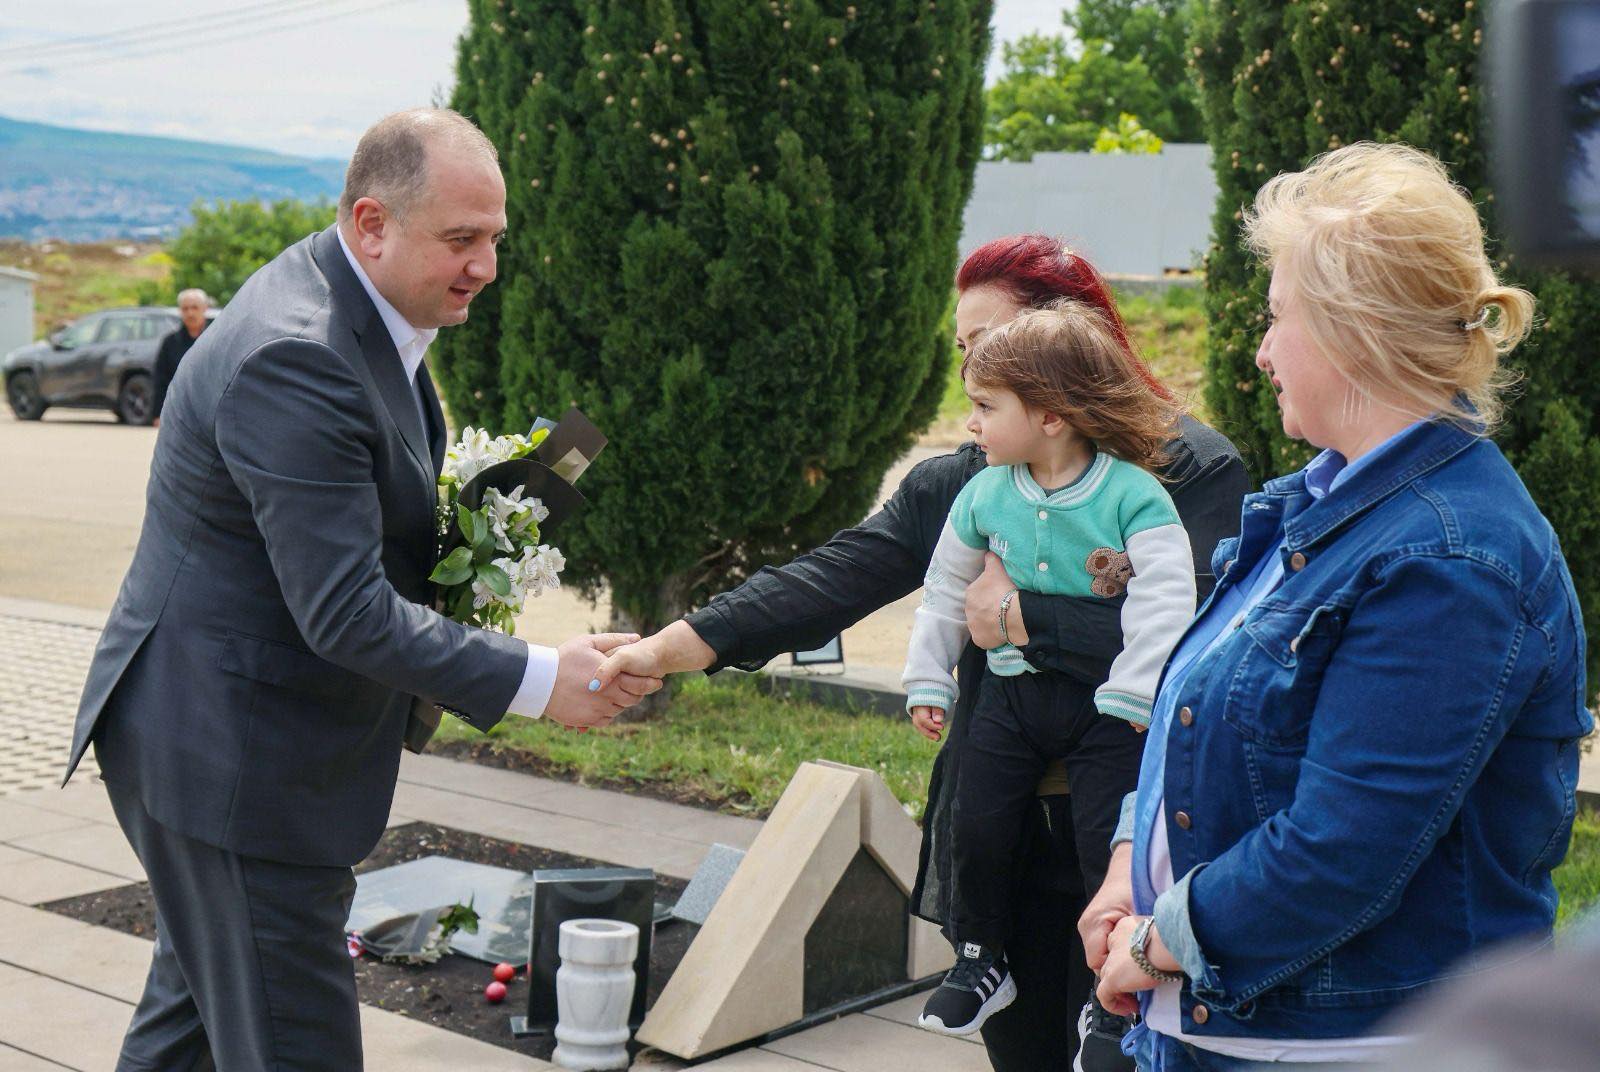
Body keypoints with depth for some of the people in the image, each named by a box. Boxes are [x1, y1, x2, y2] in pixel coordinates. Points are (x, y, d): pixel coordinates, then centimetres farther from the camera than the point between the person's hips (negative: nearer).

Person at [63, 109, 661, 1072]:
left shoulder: (358, 307, 6)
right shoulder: (295, 359, -27)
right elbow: (347, 614, -29)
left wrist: (451, 537, 2)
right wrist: (539, 680, -26)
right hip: (229, 757, -10)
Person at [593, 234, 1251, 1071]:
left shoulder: (1193, 470, -6)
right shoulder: (958, 485, 8)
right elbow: (828, 581, -5)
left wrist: (1021, 616, -14)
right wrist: (675, 646, -18)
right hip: (1000, 840, 5)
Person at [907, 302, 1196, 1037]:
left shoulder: (1133, 495, -15)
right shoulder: (983, 495, 1)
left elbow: (1164, 600, -17)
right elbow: (946, 588, 14)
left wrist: (1133, 699, -19)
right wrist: (928, 680, 16)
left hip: (1104, 701, -4)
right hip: (1012, 692, 5)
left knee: (1107, 845, -7)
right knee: (976, 825, 4)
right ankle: (980, 960, 27)